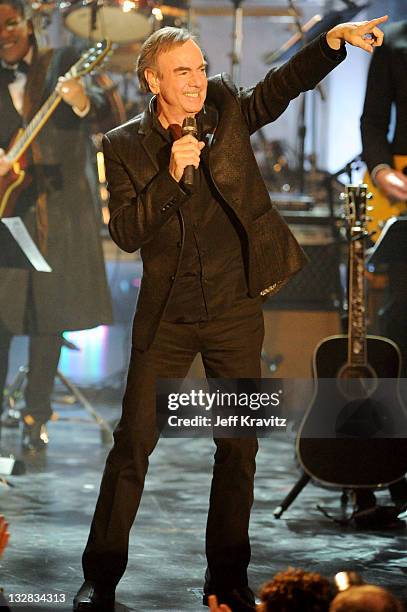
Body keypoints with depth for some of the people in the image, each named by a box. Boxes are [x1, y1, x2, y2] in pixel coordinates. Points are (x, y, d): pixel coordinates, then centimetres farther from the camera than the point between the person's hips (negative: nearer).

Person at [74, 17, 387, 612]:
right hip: (167, 317, -1)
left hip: (236, 309, 2)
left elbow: (282, 84, -2)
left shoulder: (227, 110, 2)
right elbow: (126, 233, -10)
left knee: (239, 446, 5)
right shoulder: (124, 146, -3)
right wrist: (172, 176, -21)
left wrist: (333, 40, -17)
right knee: (133, 440, 0)